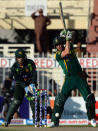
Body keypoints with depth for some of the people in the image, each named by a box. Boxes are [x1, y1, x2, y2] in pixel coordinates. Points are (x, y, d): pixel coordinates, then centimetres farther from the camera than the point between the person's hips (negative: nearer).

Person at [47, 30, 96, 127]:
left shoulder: (70, 47, 13)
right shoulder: (57, 55, -3)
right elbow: (66, 52, -17)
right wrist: (67, 39, -11)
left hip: (80, 77, 3)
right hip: (69, 78, -3)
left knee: (89, 97, -5)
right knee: (60, 99, -12)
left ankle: (91, 118, 11)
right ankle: (54, 121, -5)